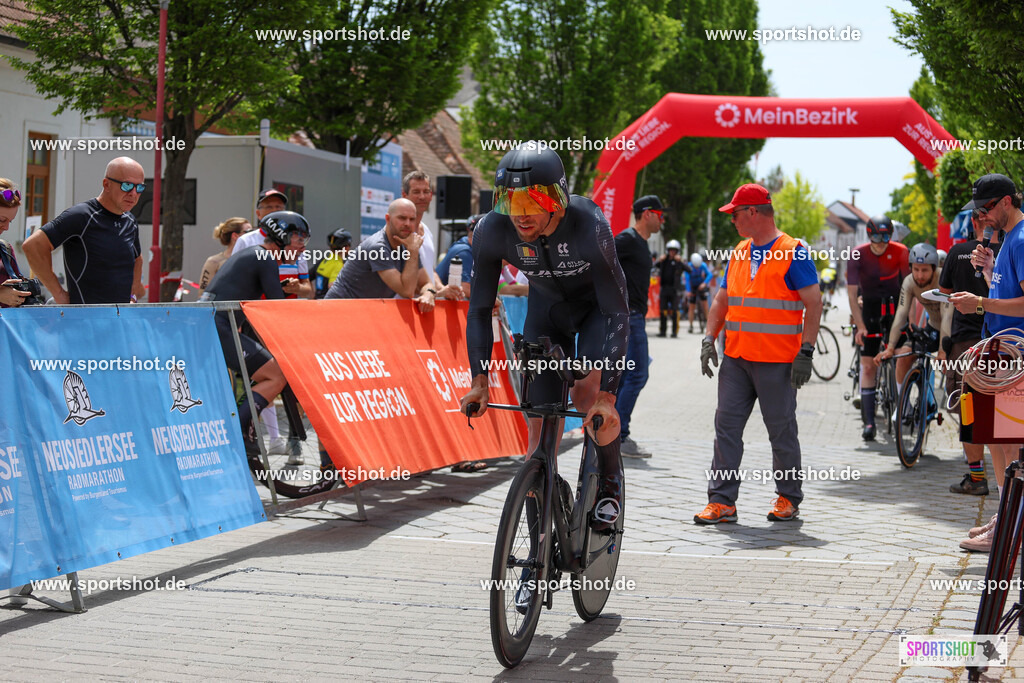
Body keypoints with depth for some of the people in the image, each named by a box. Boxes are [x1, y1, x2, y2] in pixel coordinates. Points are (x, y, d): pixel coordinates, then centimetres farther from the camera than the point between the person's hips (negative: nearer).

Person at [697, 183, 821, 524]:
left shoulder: (792, 253, -6)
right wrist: (709, 339, 7)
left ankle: (788, 499, 18)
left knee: (782, 432, 3)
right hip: (735, 359, 6)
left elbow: (813, 304, -8)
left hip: (777, 363, -6)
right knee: (726, 427, 0)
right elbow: (722, 300, 19)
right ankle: (722, 501, 3)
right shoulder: (739, 253, 14)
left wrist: (806, 352, -14)